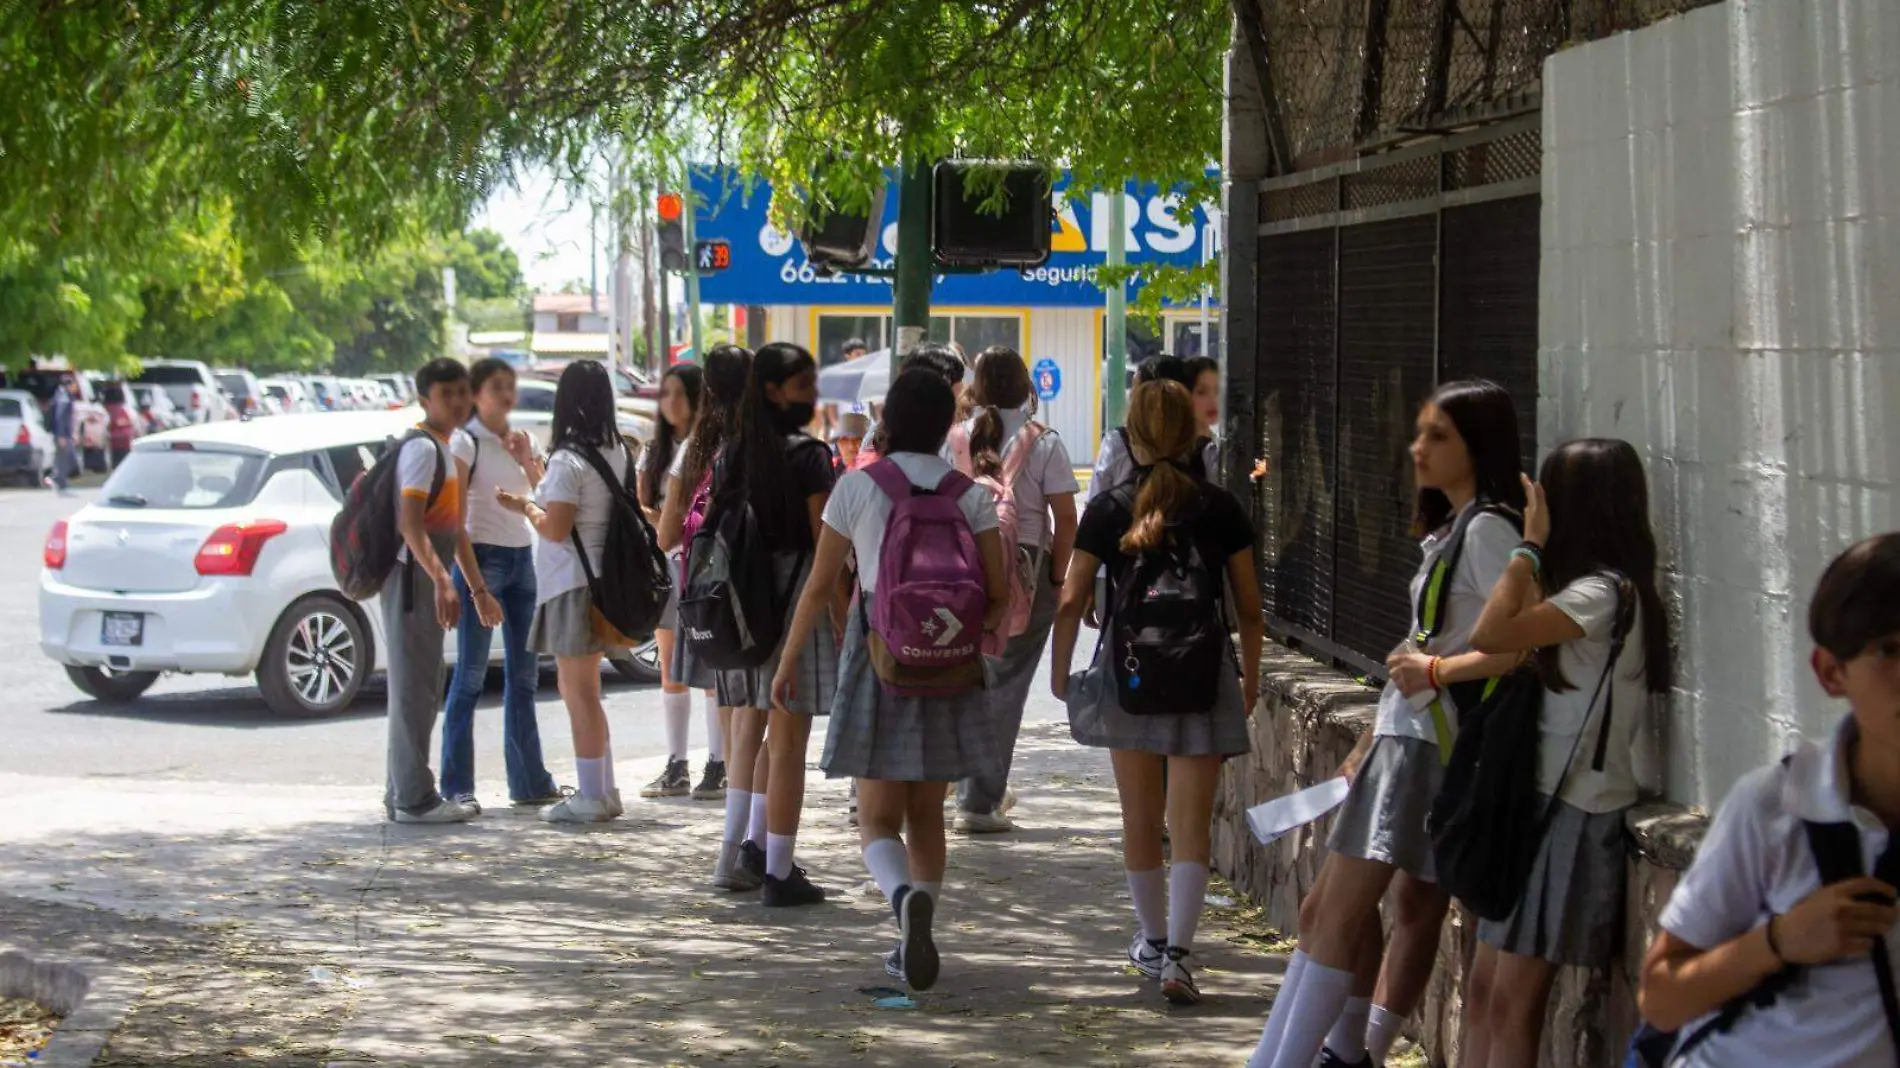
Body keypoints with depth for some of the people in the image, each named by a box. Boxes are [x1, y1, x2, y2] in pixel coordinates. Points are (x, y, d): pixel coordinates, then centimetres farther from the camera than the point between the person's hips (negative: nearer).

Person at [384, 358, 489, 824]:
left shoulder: (444, 450, 18)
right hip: (412, 577, -10)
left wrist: (478, 589, 26)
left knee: (422, 689, 14)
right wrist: (442, 579, -34)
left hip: (429, 582, 10)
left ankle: (404, 793, 21)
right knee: (414, 687, -8)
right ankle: (414, 798, -6)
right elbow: (409, 523, -25)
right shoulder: (422, 448, -13)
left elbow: (455, 529, 25)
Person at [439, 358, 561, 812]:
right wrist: (475, 585, -19)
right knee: (470, 675, -6)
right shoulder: (466, 443, -7)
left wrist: (528, 463, -2)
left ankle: (529, 781, 16)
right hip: (482, 557, -7)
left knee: (523, 673, 9)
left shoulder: (520, 440, 13)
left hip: (522, 558, 7)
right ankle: (456, 787, -4)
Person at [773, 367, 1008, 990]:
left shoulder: (857, 488, -3)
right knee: (926, 815, 15)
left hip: (877, 659, -2)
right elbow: (1000, 596, -2)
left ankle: (905, 896, -30)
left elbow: (819, 587, 1)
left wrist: (789, 661, 11)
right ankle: (916, 943, 16)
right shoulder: (970, 494, 0)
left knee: (878, 818, 0)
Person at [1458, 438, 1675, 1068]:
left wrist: (1531, 545, -15)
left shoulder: (1604, 592, -16)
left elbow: (1492, 636, -27)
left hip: (1574, 810, -10)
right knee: (1484, 989, 10)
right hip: (1541, 797, 10)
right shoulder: (1588, 589, 15)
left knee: (1512, 1001, -8)